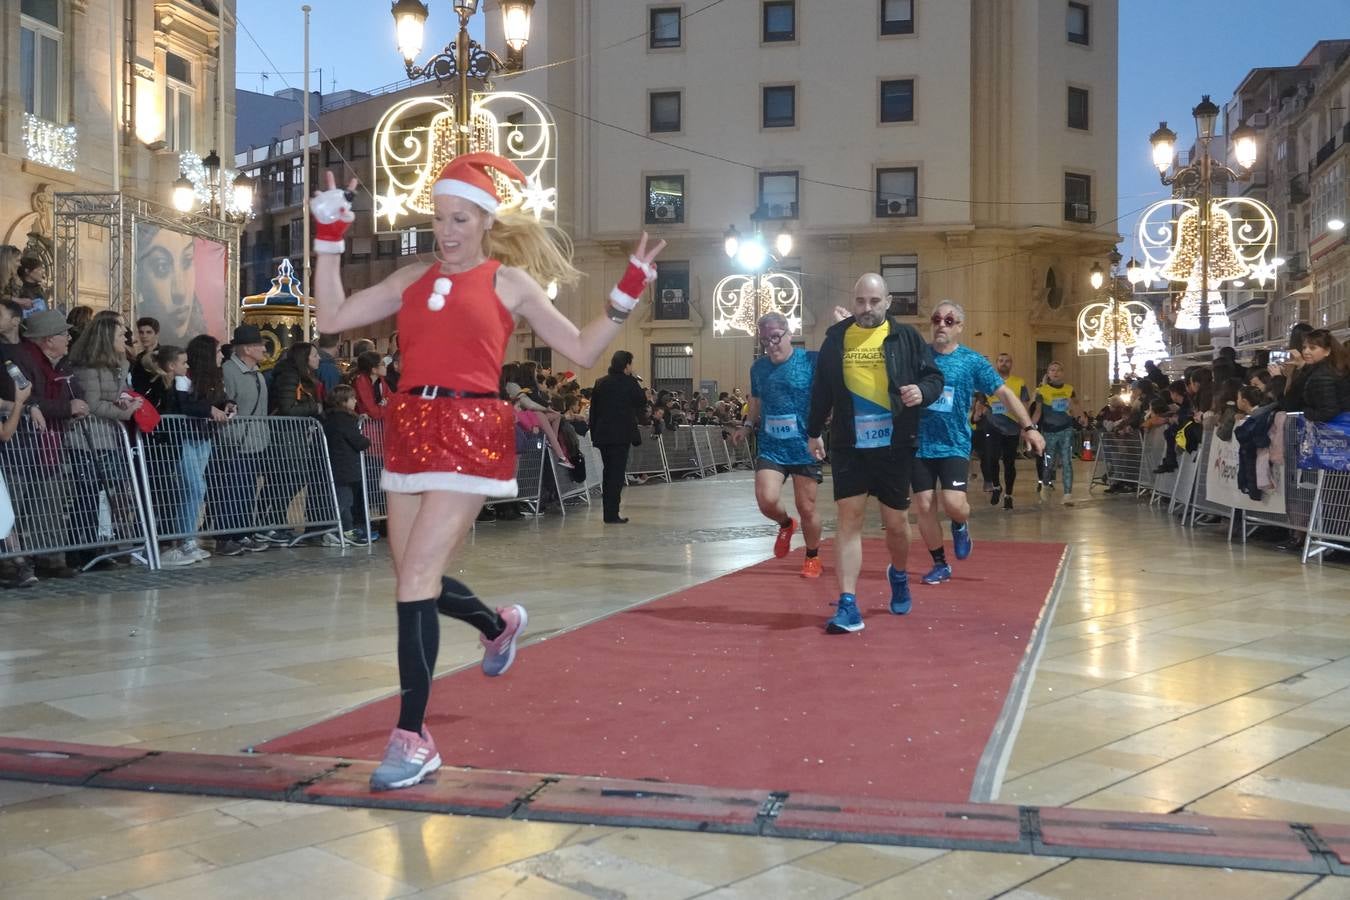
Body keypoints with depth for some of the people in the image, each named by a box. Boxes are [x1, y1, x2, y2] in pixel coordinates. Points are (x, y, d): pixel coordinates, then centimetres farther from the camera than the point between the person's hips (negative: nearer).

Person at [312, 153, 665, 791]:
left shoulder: (511, 282, 6)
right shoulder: (412, 278, 16)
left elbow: (582, 350, 7)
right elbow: (332, 318, 11)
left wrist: (627, 295, -2)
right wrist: (329, 239, 8)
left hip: (470, 432, -5)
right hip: (409, 428, 6)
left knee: (416, 578, -13)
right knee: (415, 581, 13)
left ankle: (413, 738, -4)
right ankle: (498, 625, 45)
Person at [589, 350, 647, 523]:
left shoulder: (600, 383, 8)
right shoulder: (629, 382, -8)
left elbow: (593, 410, 9)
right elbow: (642, 403, 0)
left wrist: (594, 434, 13)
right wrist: (640, 386, 11)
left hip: (602, 435, 5)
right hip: (621, 434, -5)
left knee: (608, 472, 13)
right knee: (617, 472, -3)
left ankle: (608, 513, 17)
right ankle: (612, 514, -6)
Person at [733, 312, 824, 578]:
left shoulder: (811, 361, -9)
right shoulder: (758, 367, 7)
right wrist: (747, 425, 8)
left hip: (804, 447, -3)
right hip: (770, 447, 3)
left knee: (807, 507, 5)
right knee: (767, 500, -14)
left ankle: (813, 557, 30)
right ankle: (786, 524, 22)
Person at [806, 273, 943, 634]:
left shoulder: (905, 337, 0)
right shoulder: (836, 338, 5)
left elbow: (935, 376, 3)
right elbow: (821, 390, 14)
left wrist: (922, 391, -19)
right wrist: (813, 432, 18)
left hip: (894, 446, -1)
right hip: (849, 446, 1)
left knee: (896, 523, 9)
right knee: (849, 518, -4)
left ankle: (899, 574, 41)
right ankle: (847, 604, -3)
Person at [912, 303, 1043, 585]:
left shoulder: (972, 361, -2)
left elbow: (1004, 393, -2)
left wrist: (1027, 426, -11)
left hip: (954, 445, -2)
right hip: (920, 445, 2)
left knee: (953, 503, -16)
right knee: (923, 507, 2)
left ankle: (961, 526, 22)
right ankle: (940, 565, 20)